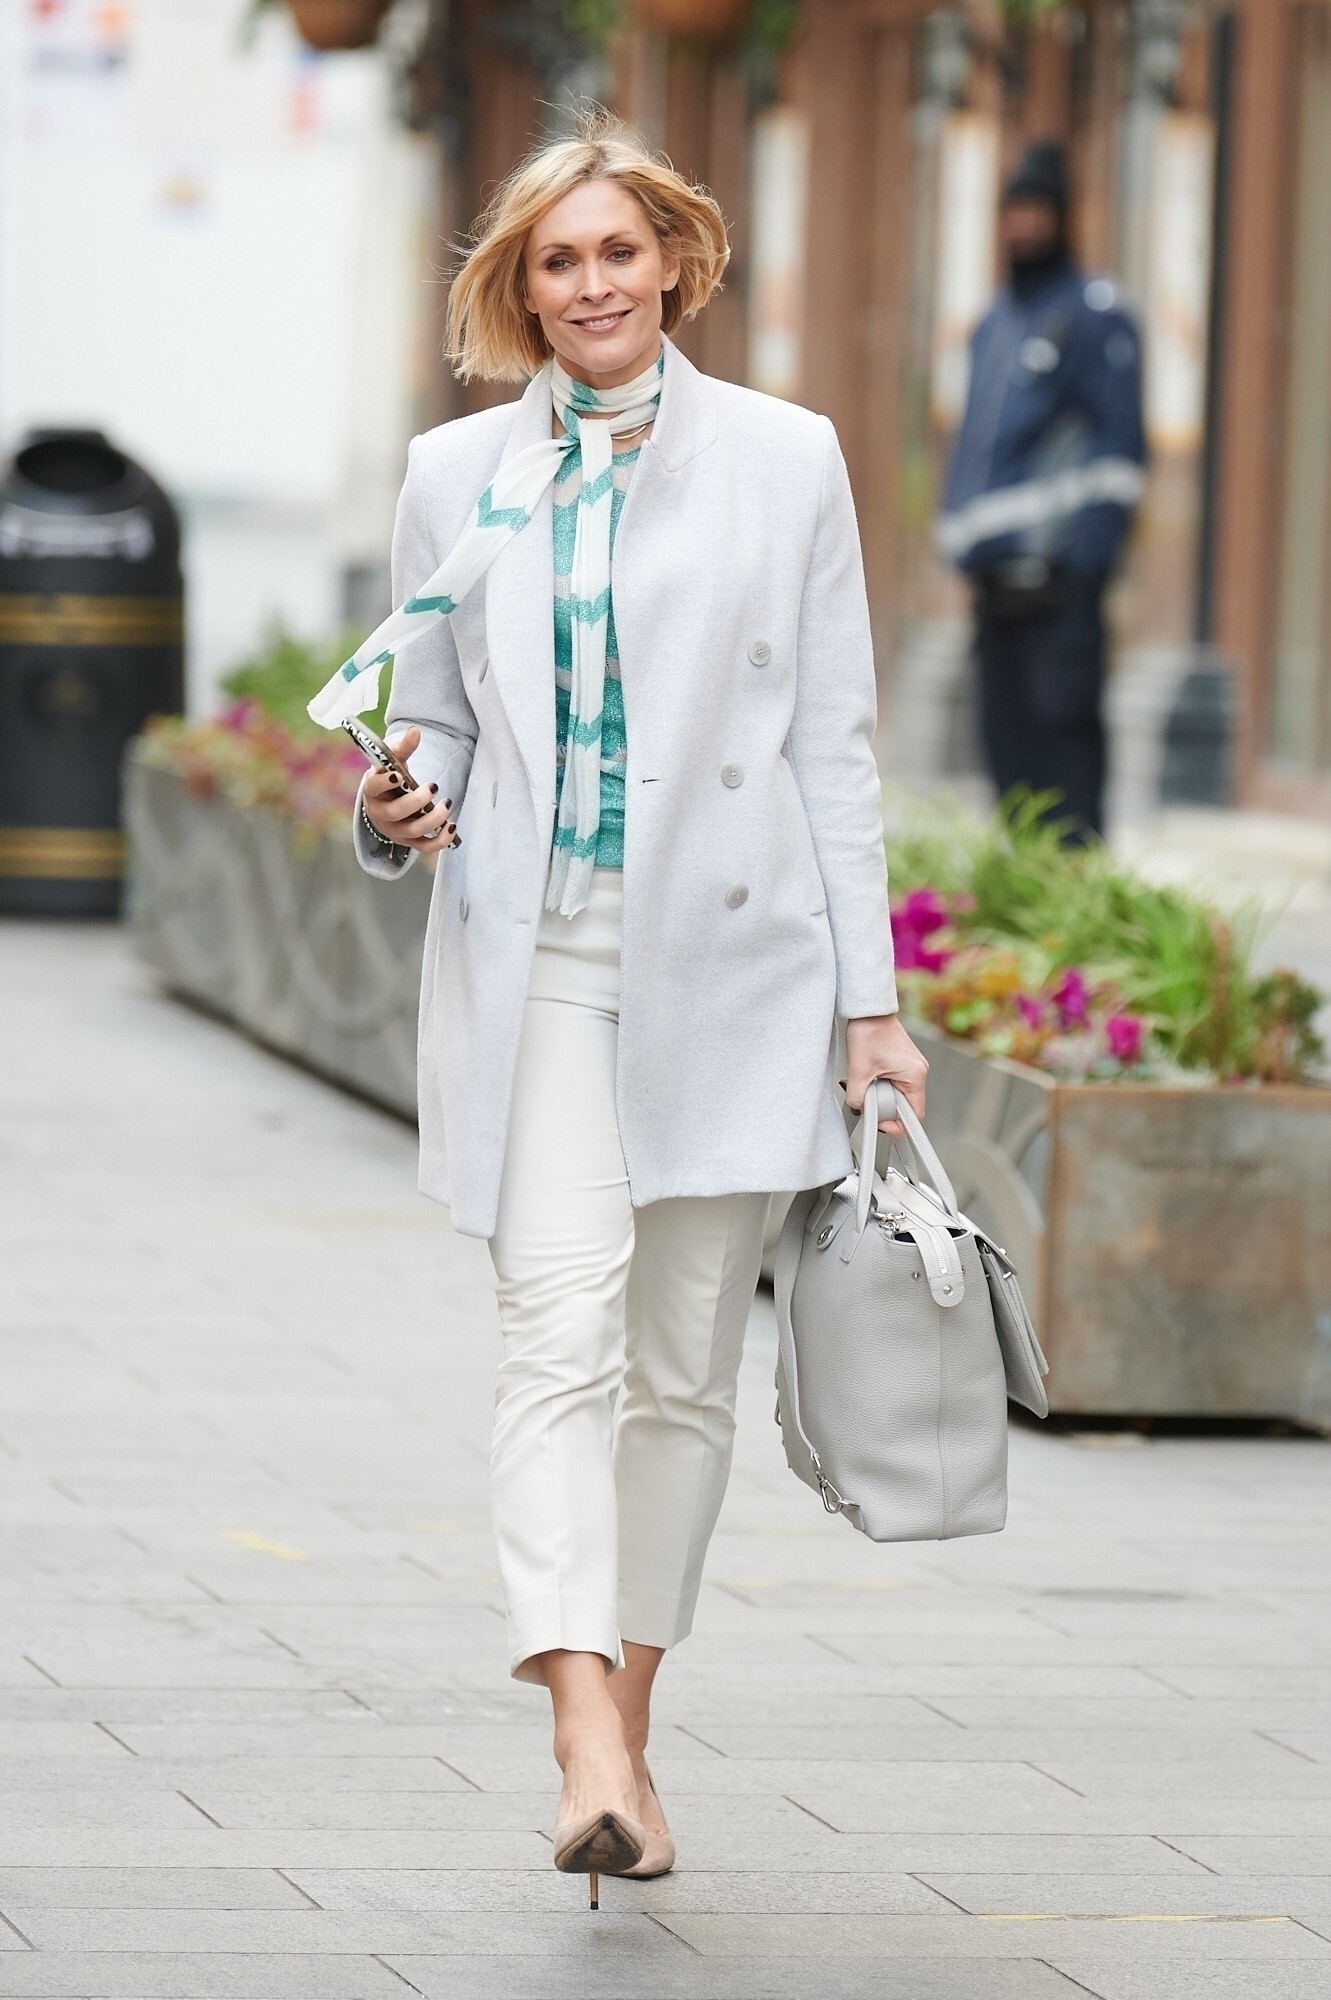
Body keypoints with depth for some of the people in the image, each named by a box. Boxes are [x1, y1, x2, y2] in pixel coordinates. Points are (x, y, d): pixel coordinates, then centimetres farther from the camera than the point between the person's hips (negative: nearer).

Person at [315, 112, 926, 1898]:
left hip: (727, 963, 1)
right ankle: (590, 1754, -27)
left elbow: (834, 742, 5)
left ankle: (624, 1736, 19)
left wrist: (869, 999, 2)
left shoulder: (785, 460, 5)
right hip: (536, 962, 0)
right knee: (564, 1334, -16)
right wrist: (400, 814, -7)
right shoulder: (456, 476, 9)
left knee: (685, 1366, 6)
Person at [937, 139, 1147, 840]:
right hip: (998, 570, 8)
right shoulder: (995, 322, 21)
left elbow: (1120, 444, -9)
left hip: (1060, 568, -8)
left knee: (1060, 720, -11)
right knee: (1007, 730, 8)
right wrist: (957, 531, 15)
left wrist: (1084, 553, -17)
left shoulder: (1095, 313, -3)